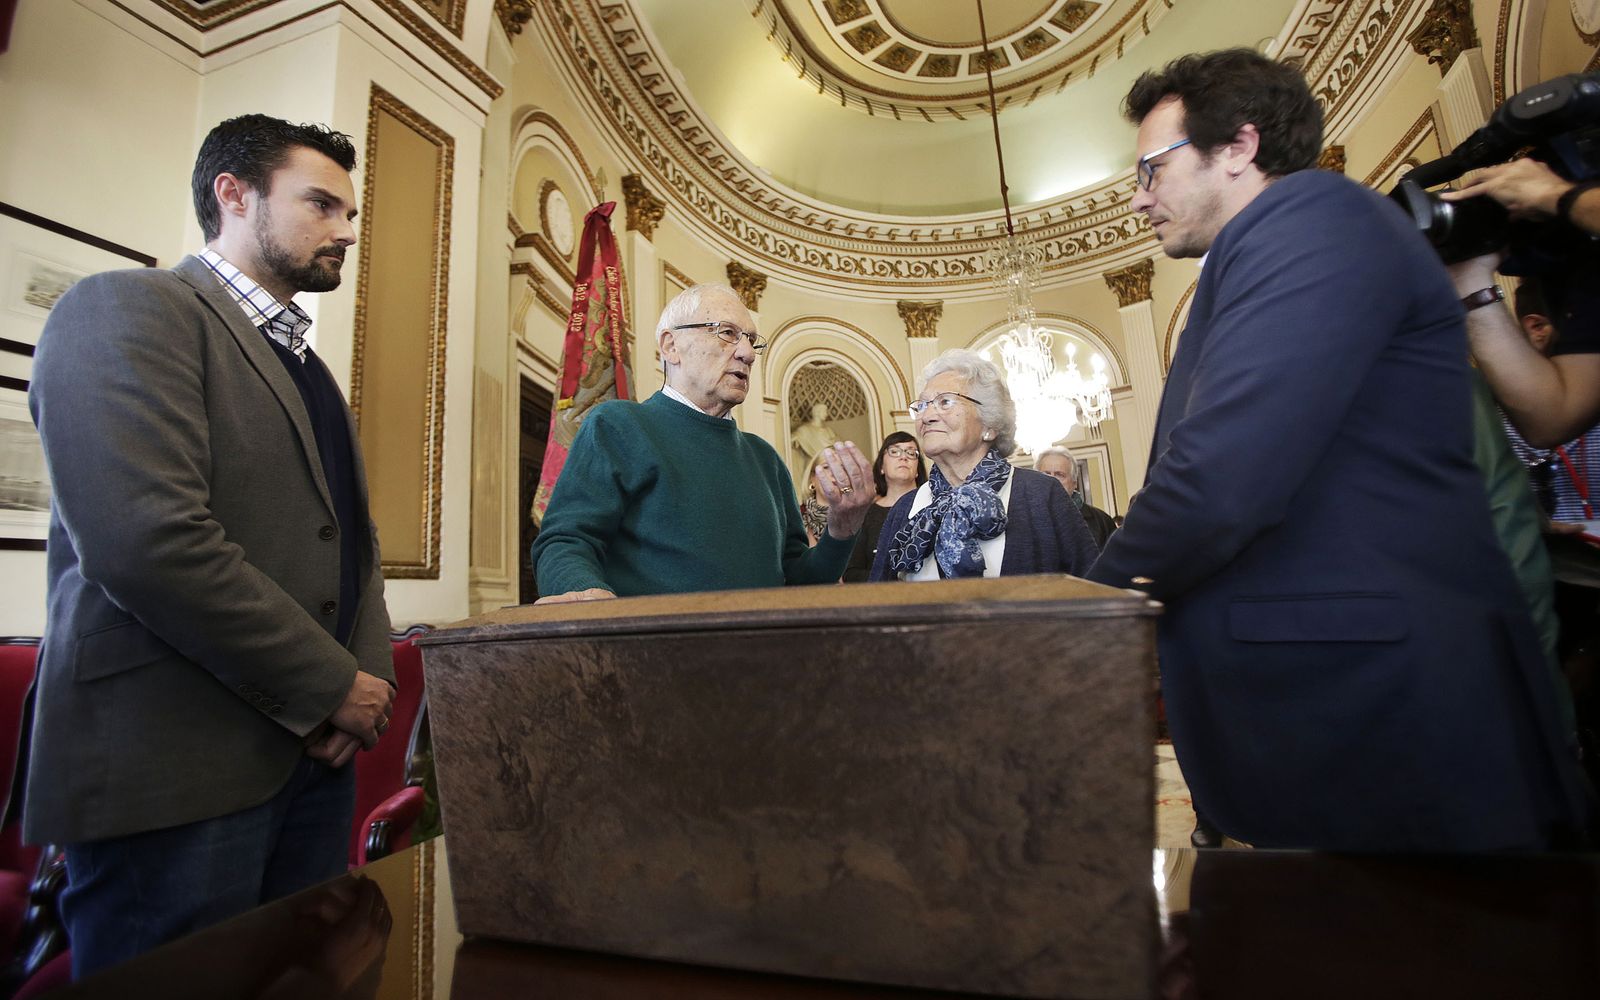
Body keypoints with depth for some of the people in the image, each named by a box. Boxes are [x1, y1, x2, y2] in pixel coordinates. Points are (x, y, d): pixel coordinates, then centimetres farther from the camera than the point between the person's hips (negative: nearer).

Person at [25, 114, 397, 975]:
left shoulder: (305, 366, 18)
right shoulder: (126, 309, -7)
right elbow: (146, 543, -21)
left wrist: (369, 676, -1)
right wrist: (333, 687, -15)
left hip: (313, 753, 8)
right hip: (175, 770, -7)